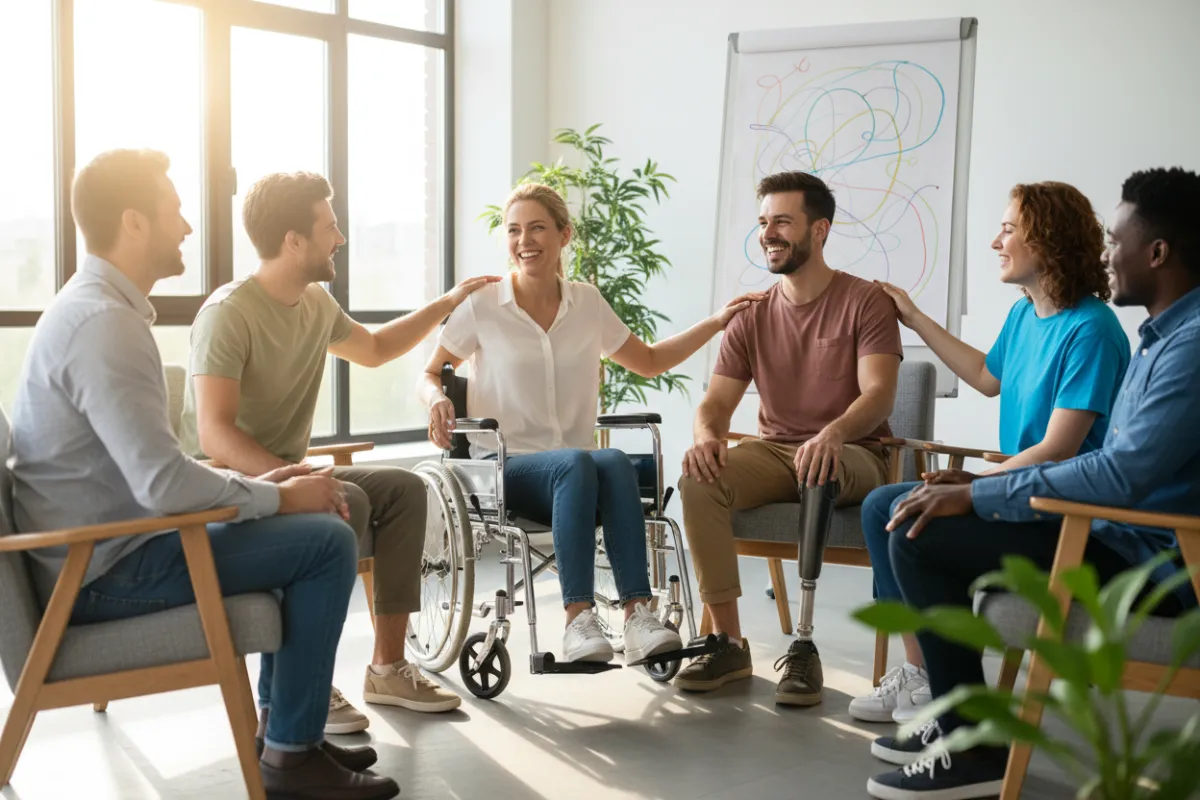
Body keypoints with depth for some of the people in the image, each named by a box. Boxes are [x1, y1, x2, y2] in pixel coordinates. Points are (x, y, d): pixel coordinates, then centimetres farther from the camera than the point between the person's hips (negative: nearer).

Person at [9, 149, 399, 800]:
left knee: (305, 525, 18)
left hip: (101, 546, 10)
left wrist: (257, 486, 6)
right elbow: (165, 483, -29)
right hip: (104, 571, -10)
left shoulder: (94, 306, 12)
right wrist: (278, 497, -13)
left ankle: (279, 721, 23)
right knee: (327, 539, -14)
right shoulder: (106, 322, -22)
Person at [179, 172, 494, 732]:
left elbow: (373, 350, 29)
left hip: (284, 473, 9)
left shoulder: (317, 304, 6)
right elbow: (215, 436, -30)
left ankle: (387, 667, -2)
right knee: (347, 503, -30)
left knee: (403, 489, -5)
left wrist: (448, 303, 27)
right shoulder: (229, 313, -21)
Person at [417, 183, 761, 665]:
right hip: (504, 468, -3)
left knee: (615, 463, -33)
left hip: (577, 467, 3)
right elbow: (431, 373, 12)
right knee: (577, 464, -35)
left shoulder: (587, 304, 12)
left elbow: (649, 362, 25)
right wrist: (438, 399, -12)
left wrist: (717, 322, 19)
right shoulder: (483, 305, 3)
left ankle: (638, 615, -40)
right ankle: (578, 620, -40)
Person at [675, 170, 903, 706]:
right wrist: (706, 435, -21)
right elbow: (717, 402, 5)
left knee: (819, 474, -40)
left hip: (852, 456, -4)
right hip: (772, 453, 4)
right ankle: (728, 643, -19)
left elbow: (878, 393, -17)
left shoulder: (865, 301, -4)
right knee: (699, 479, -27)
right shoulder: (752, 315, 9)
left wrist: (833, 433, -39)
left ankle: (803, 643, -32)